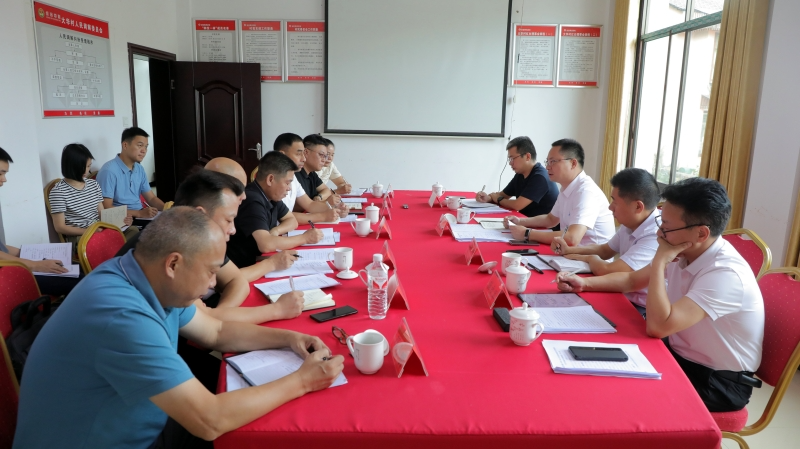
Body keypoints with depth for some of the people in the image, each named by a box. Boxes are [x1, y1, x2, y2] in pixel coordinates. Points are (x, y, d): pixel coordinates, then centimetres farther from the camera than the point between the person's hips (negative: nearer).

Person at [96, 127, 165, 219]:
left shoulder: (139, 169, 12)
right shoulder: (109, 171, -13)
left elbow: (151, 198, 15)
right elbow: (106, 208, -16)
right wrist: (139, 213, -24)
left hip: (140, 216, 7)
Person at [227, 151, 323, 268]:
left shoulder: (272, 196, 3)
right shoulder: (252, 201, -24)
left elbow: (292, 220, 15)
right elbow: (266, 245, -34)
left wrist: (275, 231, -8)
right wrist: (305, 238, -20)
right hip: (243, 268, -8)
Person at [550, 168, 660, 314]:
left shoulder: (655, 237, -27)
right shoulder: (630, 224, 3)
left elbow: (606, 270, -32)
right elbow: (605, 250, 19)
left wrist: (589, 258, -9)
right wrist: (569, 250, 3)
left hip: (642, 311, -8)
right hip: (624, 298, 8)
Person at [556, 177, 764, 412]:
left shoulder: (726, 274, -29)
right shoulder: (684, 253, -4)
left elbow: (657, 327, -37)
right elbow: (633, 280, 12)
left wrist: (659, 261, -29)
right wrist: (584, 283, -2)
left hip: (718, 383, -7)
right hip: (681, 357, 7)